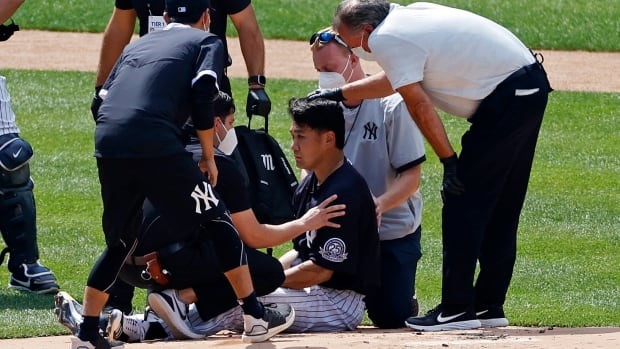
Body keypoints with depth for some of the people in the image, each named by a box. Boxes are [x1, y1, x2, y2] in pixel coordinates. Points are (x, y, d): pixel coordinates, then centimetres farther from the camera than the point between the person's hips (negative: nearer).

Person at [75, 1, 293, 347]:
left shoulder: (137, 45, 32)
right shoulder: (207, 42, 17)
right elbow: (203, 93, -2)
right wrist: (209, 157, 7)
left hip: (107, 144, 5)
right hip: (157, 145, -5)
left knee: (121, 241, 21)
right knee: (217, 219, 10)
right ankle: (255, 316, 9)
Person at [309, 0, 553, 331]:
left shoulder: (387, 40, -12)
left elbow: (419, 106, -14)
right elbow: (395, 79, 30)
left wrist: (449, 162, -10)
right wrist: (338, 94, 38)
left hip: (506, 100, -10)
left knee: (463, 202, -5)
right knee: (501, 208, 15)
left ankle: (457, 308, -6)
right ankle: (489, 306, 20)